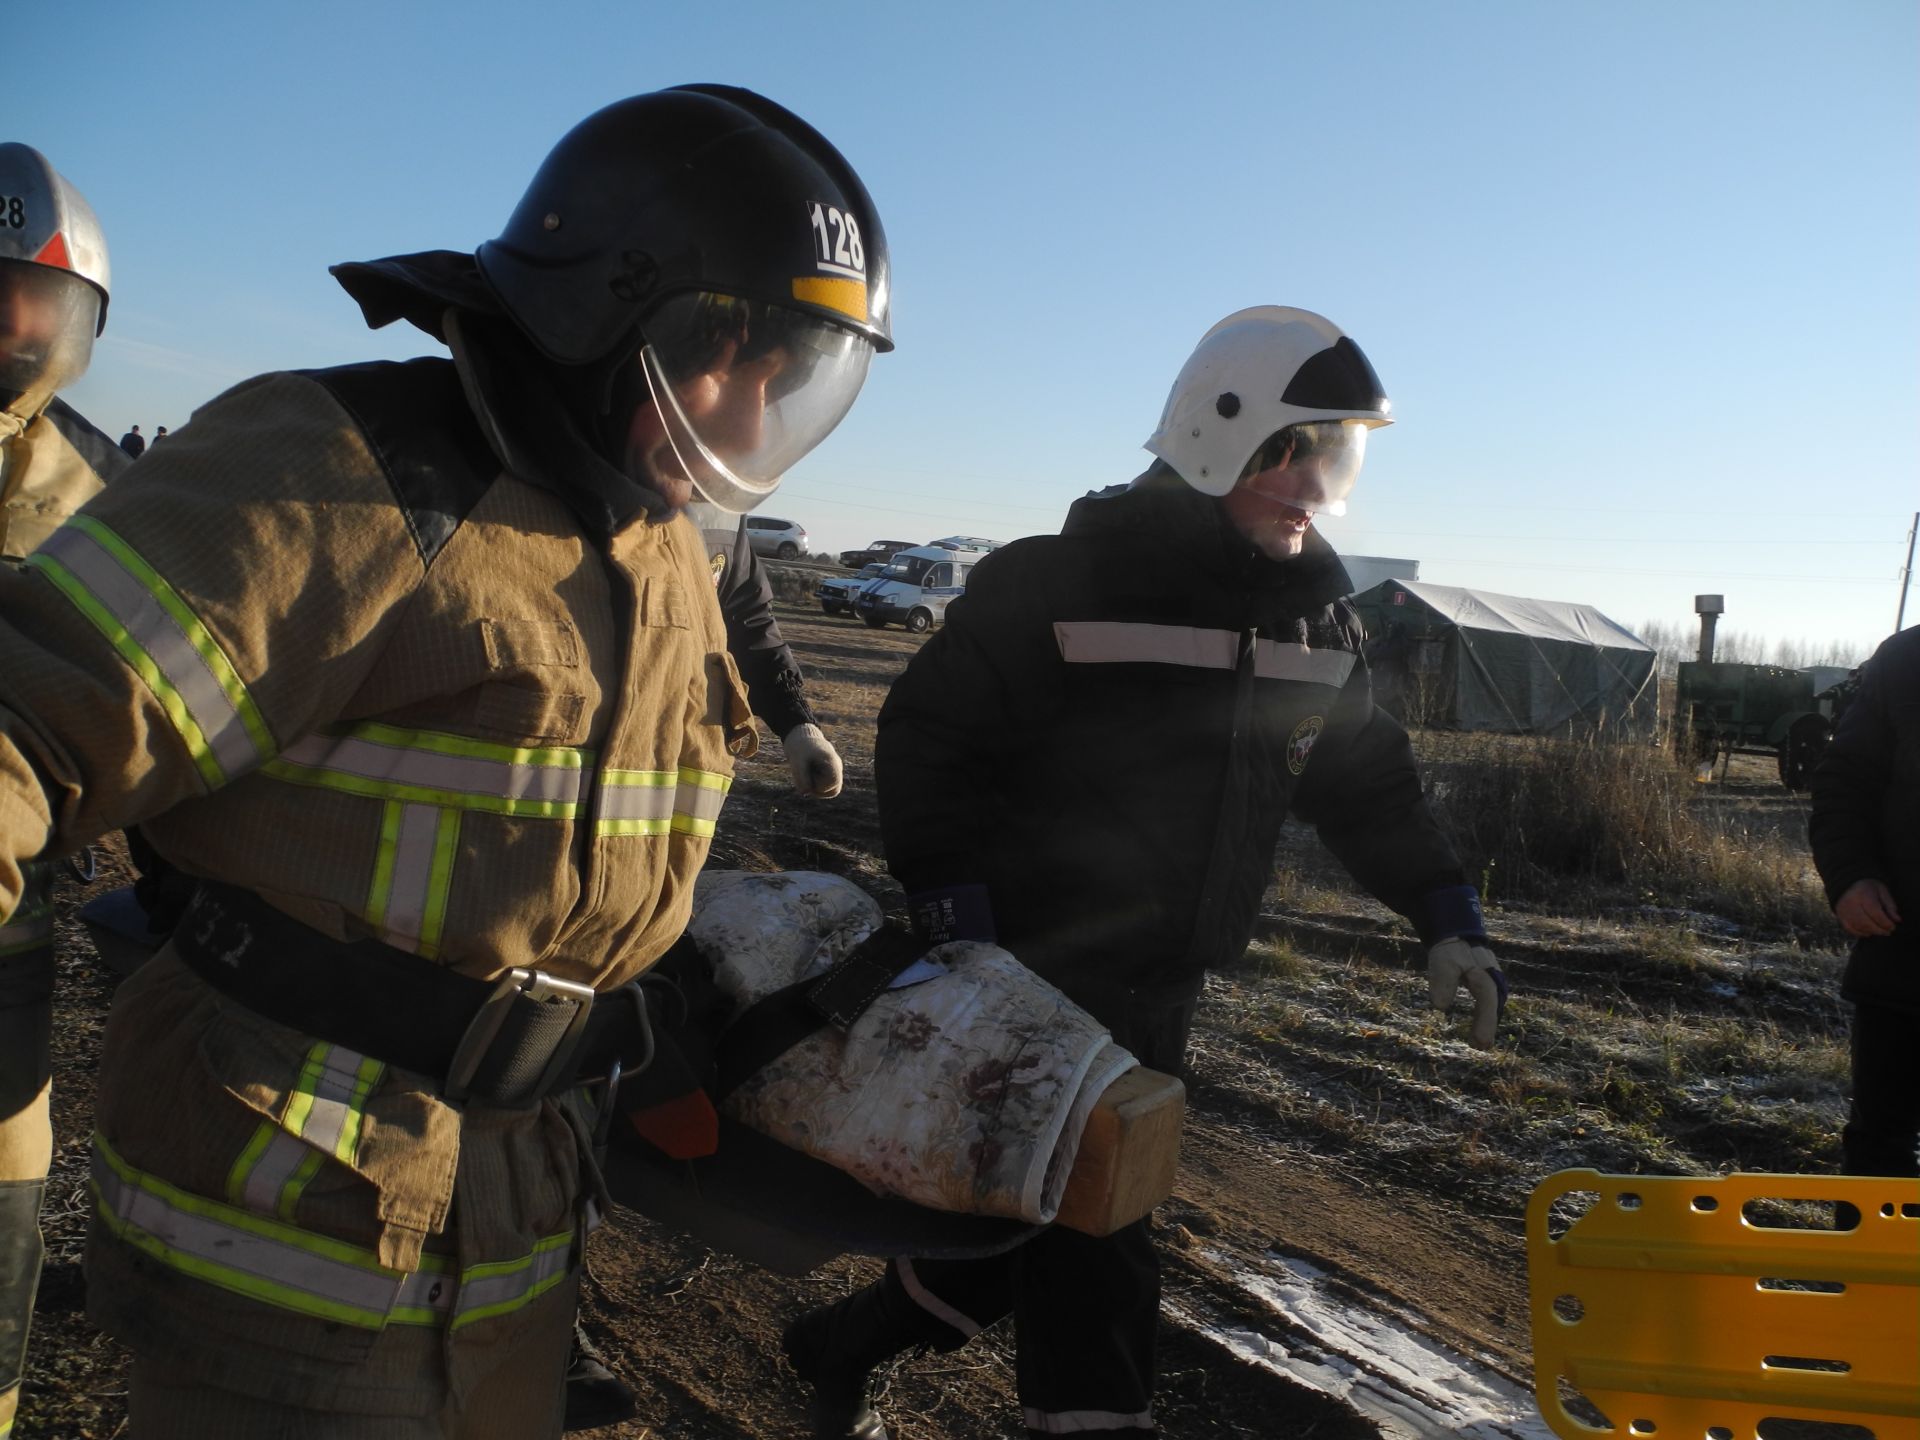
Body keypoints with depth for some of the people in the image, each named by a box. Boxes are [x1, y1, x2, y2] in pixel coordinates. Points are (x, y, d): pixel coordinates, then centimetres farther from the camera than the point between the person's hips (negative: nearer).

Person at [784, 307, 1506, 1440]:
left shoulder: (1320, 619, 7)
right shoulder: (1060, 583, -14)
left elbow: (1367, 780, 14)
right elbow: (927, 732, -12)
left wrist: (1445, 913, 5)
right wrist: (948, 897, -20)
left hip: (1161, 993, 7)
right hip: (1031, 974, -7)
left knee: (1022, 1226, 16)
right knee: (1089, 1256, -4)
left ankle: (843, 1347, 39)